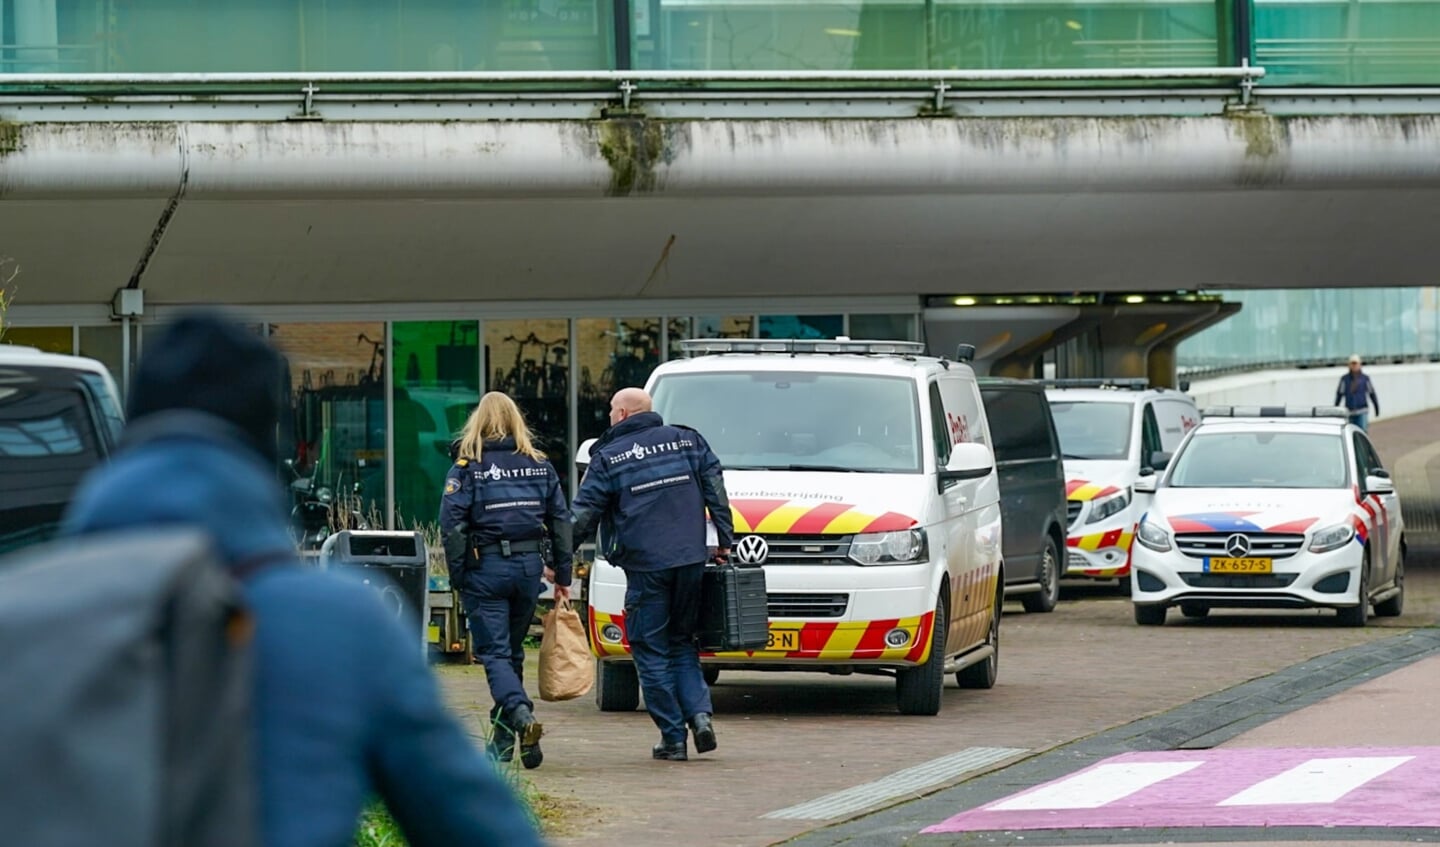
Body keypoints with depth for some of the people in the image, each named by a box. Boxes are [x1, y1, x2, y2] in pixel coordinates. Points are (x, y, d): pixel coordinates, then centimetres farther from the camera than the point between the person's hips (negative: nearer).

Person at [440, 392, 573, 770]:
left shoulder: (468, 466, -5)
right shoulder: (539, 466, 8)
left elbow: (452, 523, -11)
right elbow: (561, 520, 8)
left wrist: (458, 576, -5)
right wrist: (562, 576, 12)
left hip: (486, 568, -4)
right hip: (529, 566, 4)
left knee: (493, 652, -3)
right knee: (512, 649, 16)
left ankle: (521, 714, -27)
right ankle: (503, 739, 20)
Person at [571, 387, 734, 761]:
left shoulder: (608, 457, 1)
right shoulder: (688, 441, 11)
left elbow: (583, 514, -1)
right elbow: (716, 490, 10)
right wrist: (724, 540, 16)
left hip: (645, 565, -4)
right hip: (690, 560, 4)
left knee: (652, 652, 3)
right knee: (682, 643, 16)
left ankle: (673, 737, 1)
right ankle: (700, 713, -4)